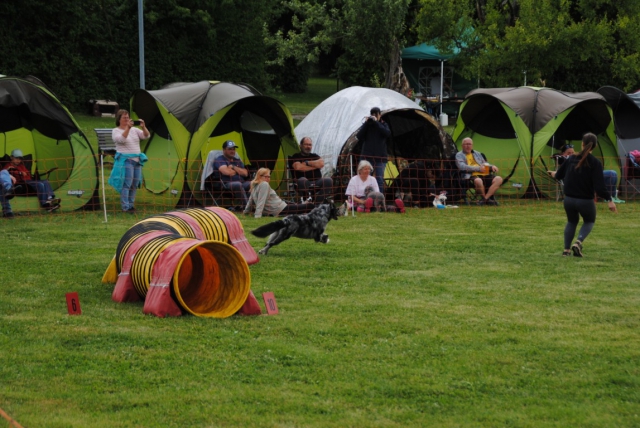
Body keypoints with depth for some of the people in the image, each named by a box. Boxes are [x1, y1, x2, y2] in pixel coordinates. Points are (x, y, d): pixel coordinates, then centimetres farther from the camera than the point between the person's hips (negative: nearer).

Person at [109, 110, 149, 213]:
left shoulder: (134, 130, 12)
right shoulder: (116, 131, -2)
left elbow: (146, 136, 1)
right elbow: (121, 139, -23)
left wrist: (143, 127, -16)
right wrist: (127, 128, -30)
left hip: (137, 160, 6)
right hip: (125, 160, -6)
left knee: (135, 184, 7)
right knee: (126, 184, -12)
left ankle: (130, 205, 16)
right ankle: (125, 207, -11)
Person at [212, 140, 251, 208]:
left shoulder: (237, 161, 23)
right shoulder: (219, 160, 1)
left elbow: (245, 173, 8)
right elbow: (227, 172, -16)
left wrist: (233, 167, -2)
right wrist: (237, 171, 4)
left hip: (242, 183, 6)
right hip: (226, 185, -6)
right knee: (238, 185, -40)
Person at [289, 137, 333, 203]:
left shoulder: (314, 156, 22)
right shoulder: (295, 157, 10)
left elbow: (321, 164, 1)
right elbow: (298, 167, -12)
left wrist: (307, 163, -2)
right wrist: (315, 165, -1)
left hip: (316, 183, 4)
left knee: (328, 181, -26)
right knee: (302, 181, -40)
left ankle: (317, 202, -24)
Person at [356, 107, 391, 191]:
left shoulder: (383, 125, 8)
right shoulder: (366, 125, 8)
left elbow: (387, 133, -14)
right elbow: (359, 137, -6)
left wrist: (376, 122, -15)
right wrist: (366, 123, -11)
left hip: (380, 157, 0)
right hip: (367, 156, 0)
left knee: (380, 180, -2)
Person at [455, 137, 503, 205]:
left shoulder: (477, 154, 27)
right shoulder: (459, 155, 9)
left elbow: (485, 164, 33)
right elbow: (462, 167, -9)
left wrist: (492, 167, 8)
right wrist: (478, 168, -11)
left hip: (484, 175, 6)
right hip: (472, 175, -6)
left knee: (498, 179, -20)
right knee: (478, 181, -42)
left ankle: (485, 198, -22)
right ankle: (488, 198, -16)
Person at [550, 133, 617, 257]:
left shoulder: (571, 159, 0)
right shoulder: (595, 163, -13)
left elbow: (559, 175, 13)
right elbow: (599, 186, -21)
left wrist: (554, 174, 36)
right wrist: (609, 200, -19)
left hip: (569, 199, 3)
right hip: (585, 201, -3)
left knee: (572, 221, 27)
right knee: (589, 222, 22)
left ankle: (566, 249, 20)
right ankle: (578, 242, -4)